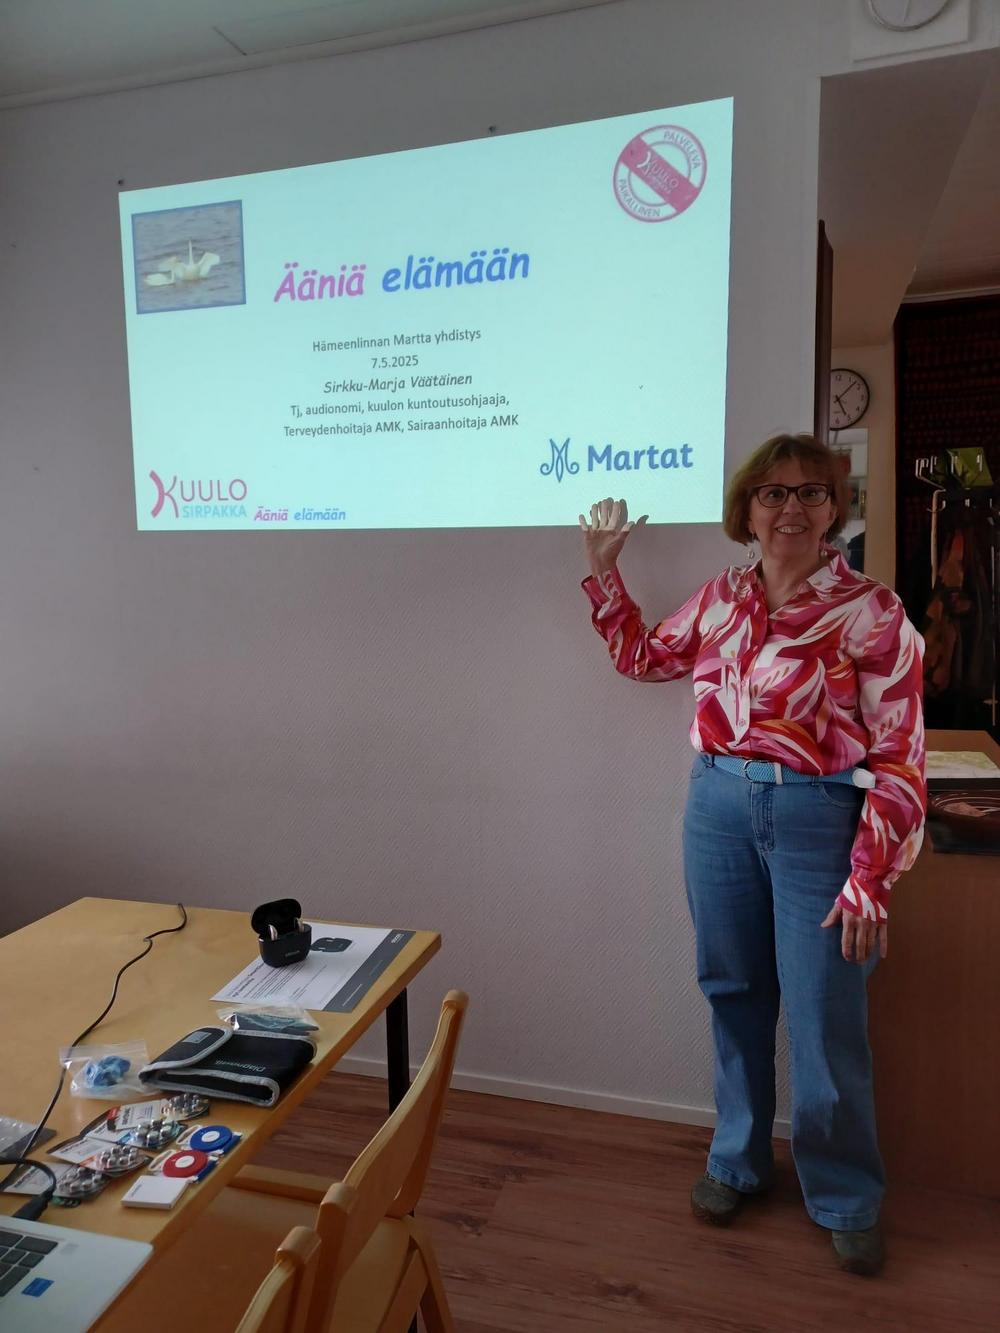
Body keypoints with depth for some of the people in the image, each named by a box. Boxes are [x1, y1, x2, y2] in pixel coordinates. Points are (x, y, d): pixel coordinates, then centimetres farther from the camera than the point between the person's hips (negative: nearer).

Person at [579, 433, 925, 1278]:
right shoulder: (722, 598, 6)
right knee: (735, 995, 16)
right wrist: (604, 569, 14)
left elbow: (898, 760, -10)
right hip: (719, 805, 5)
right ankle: (738, 1160, 37)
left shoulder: (871, 612, -9)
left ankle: (847, 1199, 29)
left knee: (825, 1020, 4)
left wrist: (870, 882, -13)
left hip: (817, 818, -4)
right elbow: (642, 657, 22)